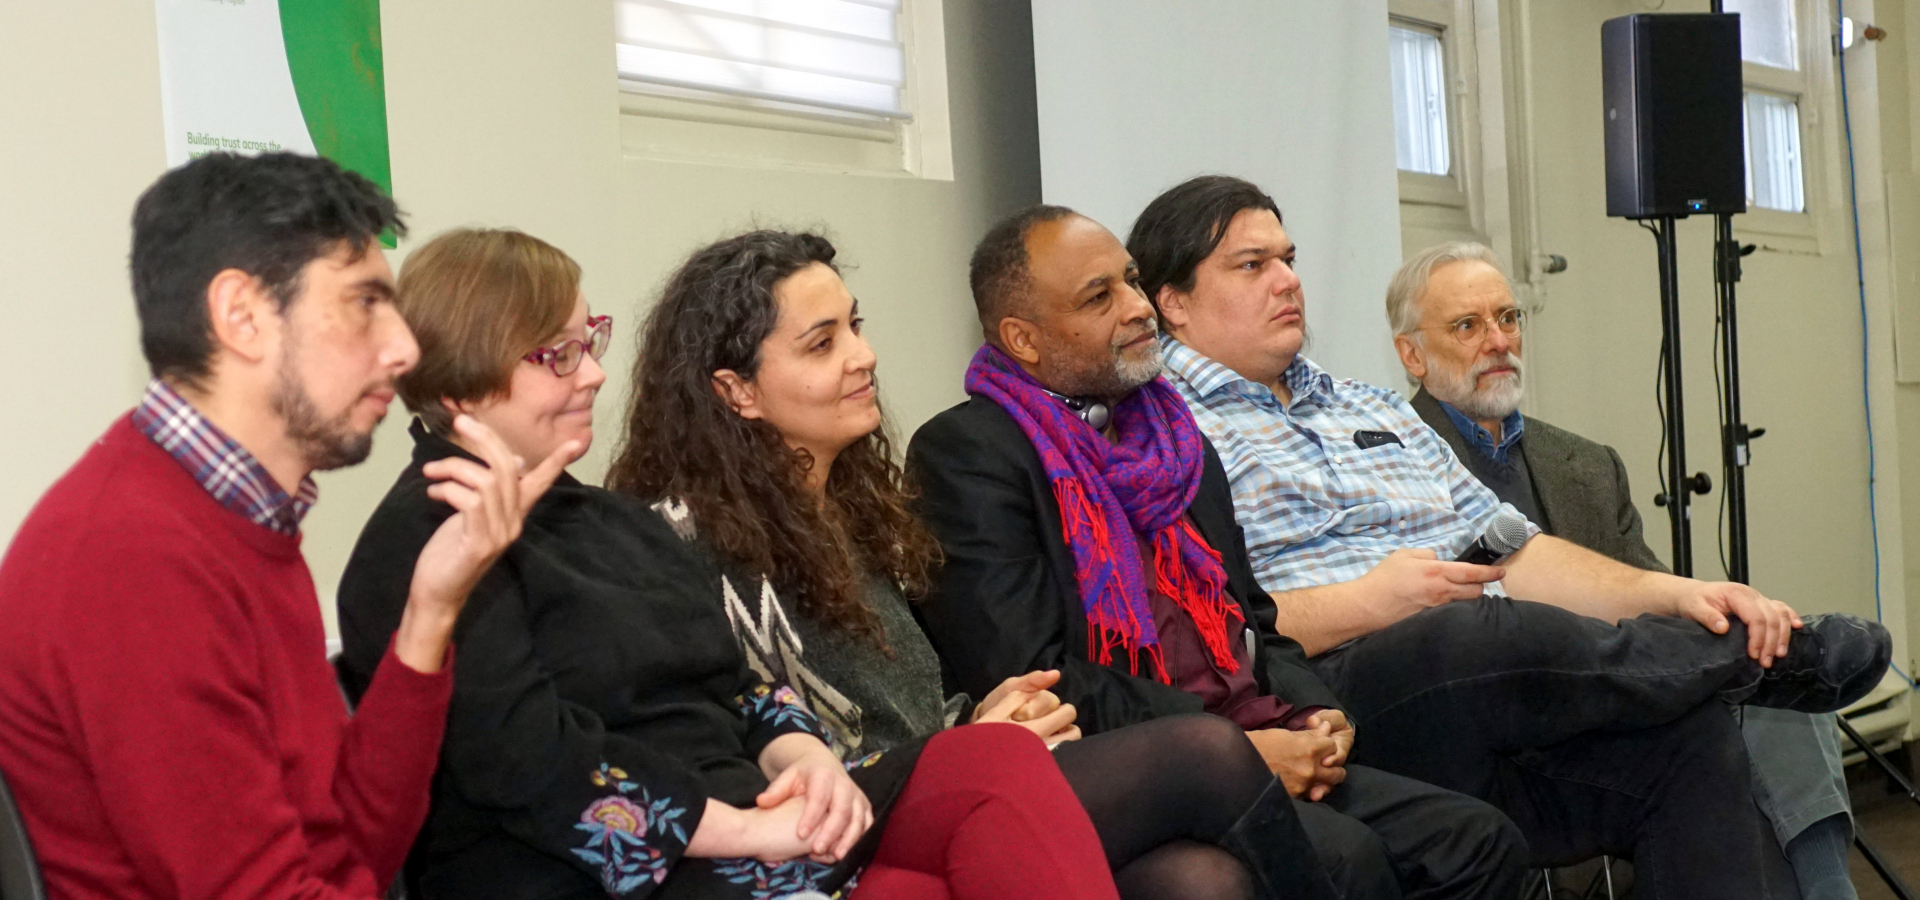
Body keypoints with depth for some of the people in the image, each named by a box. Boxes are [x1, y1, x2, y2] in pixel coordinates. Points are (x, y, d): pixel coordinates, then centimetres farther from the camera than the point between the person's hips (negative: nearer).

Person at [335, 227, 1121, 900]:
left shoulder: (609, 517, 21)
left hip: (738, 823, 8)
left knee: (1001, 760, -15)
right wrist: (748, 829, -17)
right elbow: (522, 762, -18)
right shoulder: (427, 541, -7)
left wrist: (805, 758, -4)